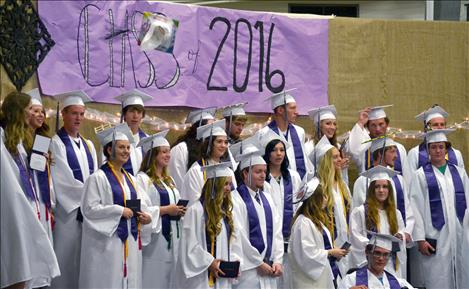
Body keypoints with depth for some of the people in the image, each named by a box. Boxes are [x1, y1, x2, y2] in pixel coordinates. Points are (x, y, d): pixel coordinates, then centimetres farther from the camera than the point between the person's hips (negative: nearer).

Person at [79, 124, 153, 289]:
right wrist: (119, 211, -16)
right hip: (108, 242, -7)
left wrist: (144, 216, -4)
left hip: (130, 241, 7)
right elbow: (89, 209, -15)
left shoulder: (129, 178, 15)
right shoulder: (98, 177, -8)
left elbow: (139, 204, 18)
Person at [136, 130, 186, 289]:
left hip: (172, 238, 8)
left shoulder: (169, 180, 17)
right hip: (154, 239, -8)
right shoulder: (142, 179, -9)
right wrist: (166, 210, -17)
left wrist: (179, 210, 3)